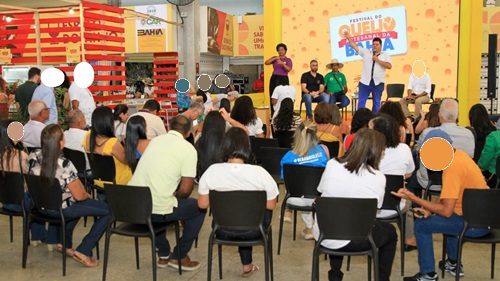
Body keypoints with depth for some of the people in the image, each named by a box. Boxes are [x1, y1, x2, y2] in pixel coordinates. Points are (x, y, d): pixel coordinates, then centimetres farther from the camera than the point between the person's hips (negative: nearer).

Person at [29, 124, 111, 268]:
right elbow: (79, 196, -23)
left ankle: (63, 243, 34)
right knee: (108, 210, -2)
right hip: (61, 209, -8)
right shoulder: (64, 164, -30)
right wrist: (87, 195, 1)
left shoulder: (34, 156, -9)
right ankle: (83, 251, 0)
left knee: (74, 202, 35)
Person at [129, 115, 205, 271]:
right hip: (157, 211, -6)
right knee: (199, 206, 16)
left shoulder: (155, 140, 12)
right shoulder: (188, 150, -6)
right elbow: (185, 190, -10)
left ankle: (164, 255, 35)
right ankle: (178, 257, 22)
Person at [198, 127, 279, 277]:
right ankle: (247, 265, 40)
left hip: (223, 231, 2)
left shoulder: (211, 171, -16)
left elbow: (202, 204, -6)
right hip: (252, 231, -1)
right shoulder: (260, 172, -20)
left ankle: (247, 265, 41)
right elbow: (271, 206, -9)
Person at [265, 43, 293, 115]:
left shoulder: (288, 60, 7)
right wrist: (274, 58, -10)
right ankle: (273, 116, 3)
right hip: (274, 79, 2)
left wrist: (283, 64, -25)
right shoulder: (275, 58, 13)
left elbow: (289, 69, -9)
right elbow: (266, 63, 0)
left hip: (283, 79, -2)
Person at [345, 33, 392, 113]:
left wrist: (377, 60, -10)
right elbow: (355, 46, 10)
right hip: (365, 82, 1)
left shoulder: (385, 55, 6)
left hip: (378, 83, -1)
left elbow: (389, 66, -8)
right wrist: (349, 37, 1)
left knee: (376, 103, 7)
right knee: (361, 102, -2)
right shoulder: (366, 52, 11)